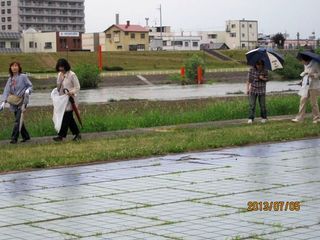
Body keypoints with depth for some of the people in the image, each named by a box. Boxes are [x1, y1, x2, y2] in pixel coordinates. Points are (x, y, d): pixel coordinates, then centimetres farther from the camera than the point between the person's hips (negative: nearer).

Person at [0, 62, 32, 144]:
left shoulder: (23, 77, -4)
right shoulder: (10, 79, 10)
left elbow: (30, 86, 1)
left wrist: (28, 90, -22)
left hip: (22, 101, -6)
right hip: (14, 102, 6)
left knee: (18, 120, -13)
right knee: (19, 120, 9)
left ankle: (14, 138, -13)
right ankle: (26, 136, 21)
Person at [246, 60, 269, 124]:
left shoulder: (265, 71, -4)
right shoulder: (252, 70, -5)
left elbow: (267, 79, 5)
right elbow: (249, 80, 0)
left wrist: (263, 78, -17)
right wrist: (247, 89, -3)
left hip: (262, 90, 0)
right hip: (253, 90, 0)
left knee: (262, 105, 6)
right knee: (251, 105, -8)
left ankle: (264, 118, 23)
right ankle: (251, 118, -6)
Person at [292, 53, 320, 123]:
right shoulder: (306, 65, 10)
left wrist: (313, 75, -27)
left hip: (314, 86, -7)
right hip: (306, 85, 7)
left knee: (314, 103, 1)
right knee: (303, 100, 0)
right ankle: (299, 117, 1)